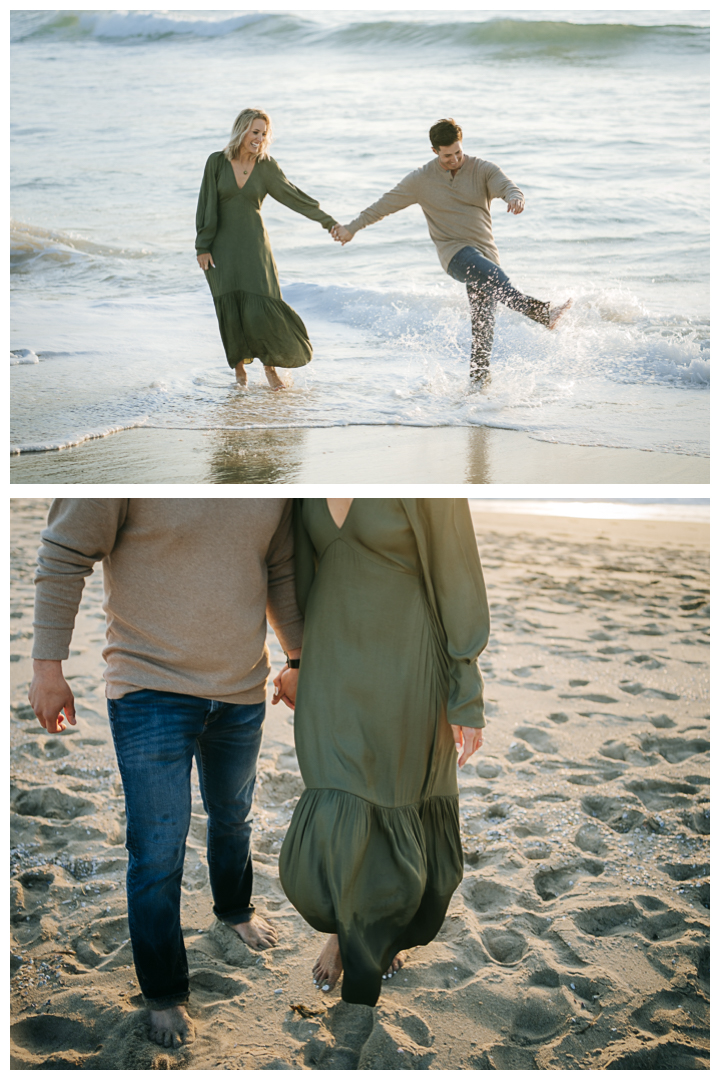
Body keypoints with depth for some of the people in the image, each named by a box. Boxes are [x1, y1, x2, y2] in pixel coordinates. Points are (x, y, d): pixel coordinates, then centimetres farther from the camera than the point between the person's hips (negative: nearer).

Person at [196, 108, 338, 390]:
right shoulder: (217, 161, -3)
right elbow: (206, 206, -2)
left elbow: (294, 197, 6)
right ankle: (239, 363, 16)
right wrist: (202, 247, -7)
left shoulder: (266, 166, 0)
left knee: (261, 309, -12)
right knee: (231, 309, -7)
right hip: (221, 247, 0)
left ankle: (270, 365, 9)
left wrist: (328, 221, 6)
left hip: (253, 245, 0)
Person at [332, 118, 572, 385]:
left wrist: (515, 197, -41)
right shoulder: (421, 179, 4)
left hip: (485, 251, 3)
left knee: (483, 323, -1)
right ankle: (541, 312, -52)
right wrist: (352, 227, 15)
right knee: (492, 274, -35)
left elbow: (507, 186, -15)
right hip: (455, 252, -3)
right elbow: (386, 203, 11)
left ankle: (479, 382, 10)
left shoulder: (483, 170, 3)